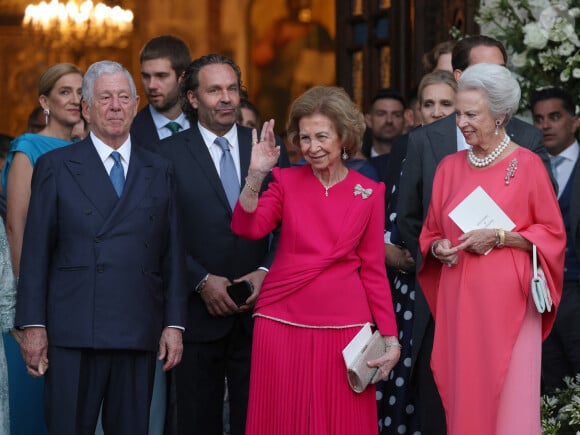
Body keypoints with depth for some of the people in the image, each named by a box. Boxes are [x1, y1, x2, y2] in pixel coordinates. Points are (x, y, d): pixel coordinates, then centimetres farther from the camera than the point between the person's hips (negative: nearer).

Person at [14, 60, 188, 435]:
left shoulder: (160, 172, 13)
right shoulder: (56, 167, 5)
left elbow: (173, 253, 11)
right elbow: (36, 252, 2)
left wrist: (174, 323, 4)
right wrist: (33, 325, -5)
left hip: (139, 334, 2)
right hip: (73, 334, -2)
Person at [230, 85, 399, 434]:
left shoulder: (369, 193, 4)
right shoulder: (287, 181, 5)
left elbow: (373, 269, 5)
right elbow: (248, 228, -10)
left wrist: (391, 338, 2)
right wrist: (256, 175, -22)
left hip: (343, 325, 0)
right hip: (283, 322, 0)